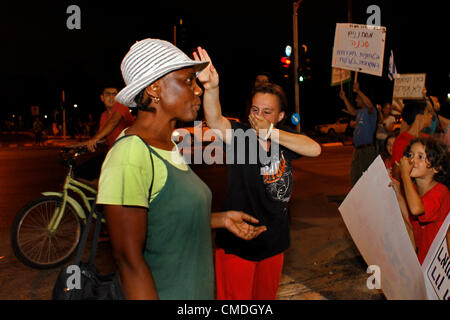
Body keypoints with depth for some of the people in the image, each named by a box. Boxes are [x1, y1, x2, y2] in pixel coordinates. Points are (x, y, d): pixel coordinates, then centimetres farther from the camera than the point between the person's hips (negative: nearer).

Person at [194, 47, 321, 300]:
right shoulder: (239, 135, -10)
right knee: (236, 297, 6)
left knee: (267, 295, 22)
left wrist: (270, 132, -22)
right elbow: (215, 120, -30)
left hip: (273, 241, 4)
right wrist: (212, 88, -50)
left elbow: (315, 149, -17)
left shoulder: (284, 142, 1)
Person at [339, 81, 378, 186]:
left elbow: (369, 105, -35)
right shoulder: (360, 111, 14)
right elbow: (352, 111, 34)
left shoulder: (370, 111, -13)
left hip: (367, 149, -10)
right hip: (358, 149, 10)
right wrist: (344, 98, 29)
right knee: (355, 176, 19)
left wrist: (358, 91, -42)